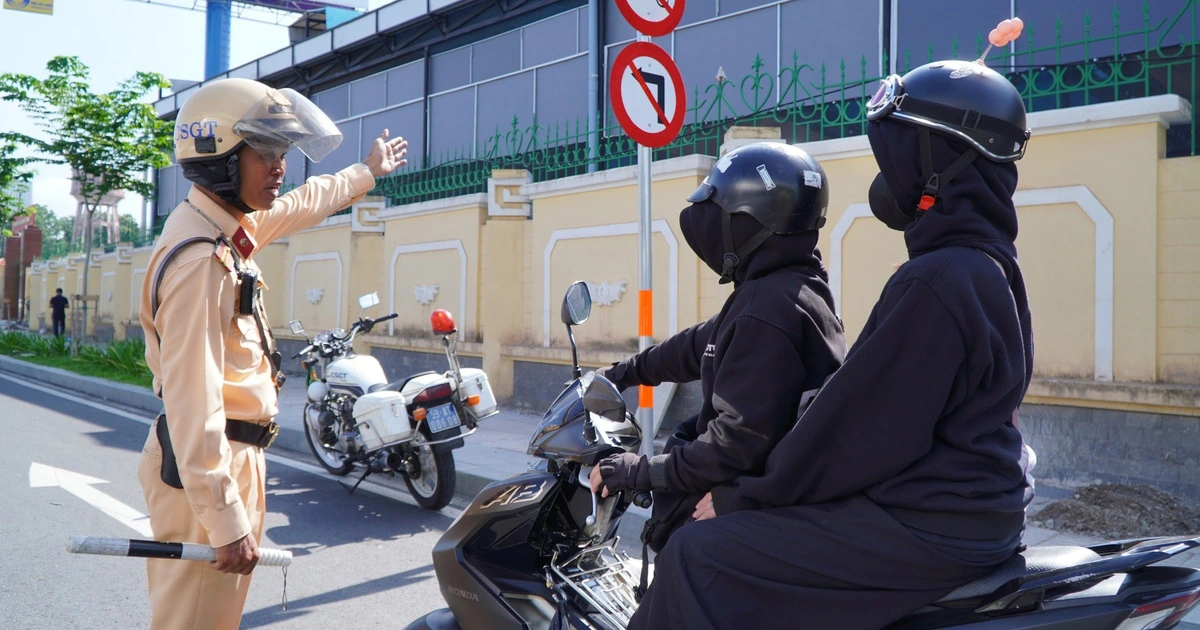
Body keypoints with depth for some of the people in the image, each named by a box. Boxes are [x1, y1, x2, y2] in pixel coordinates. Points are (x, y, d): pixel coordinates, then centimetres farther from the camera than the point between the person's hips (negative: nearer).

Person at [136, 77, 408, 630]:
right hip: (207, 466, -10)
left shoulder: (229, 225, 8)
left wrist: (368, 172, 43)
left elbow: (300, 205, 30)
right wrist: (226, 523, -26)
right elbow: (193, 401, -27)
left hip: (238, 456, 10)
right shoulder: (202, 261, -23)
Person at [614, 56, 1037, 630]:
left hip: (928, 527, -11)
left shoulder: (935, 281, -22)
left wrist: (737, 500, -8)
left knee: (698, 560, -12)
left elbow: (860, 427, -22)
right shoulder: (990, 263, 11)